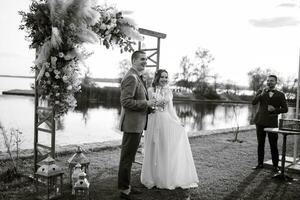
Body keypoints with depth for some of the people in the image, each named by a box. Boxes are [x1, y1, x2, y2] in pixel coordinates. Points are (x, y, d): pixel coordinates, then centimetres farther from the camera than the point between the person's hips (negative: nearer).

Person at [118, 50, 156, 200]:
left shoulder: (137, 77, 18)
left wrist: (148, 107, 13)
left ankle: (126, 186, 31)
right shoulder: (131, 77, -16)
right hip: (132, 124, -11)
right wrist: (146, 104, -17)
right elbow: (125, 101, -23)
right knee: (127, 158, 0)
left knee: (128, 157, 18)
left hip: (137, 124, 11)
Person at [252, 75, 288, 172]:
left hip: (272, 123, -2)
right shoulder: (260, 92, 8)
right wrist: (262, 94, -20)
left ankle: (275, 166, 9)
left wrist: (274, 109, -12)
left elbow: (285, 109, 3)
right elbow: (253, 102, -7)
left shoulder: (280, 95, 4)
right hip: (260, 122, 2)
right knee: (260, 144, 10)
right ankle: (260, 163, 19)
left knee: (273, 145, -1)